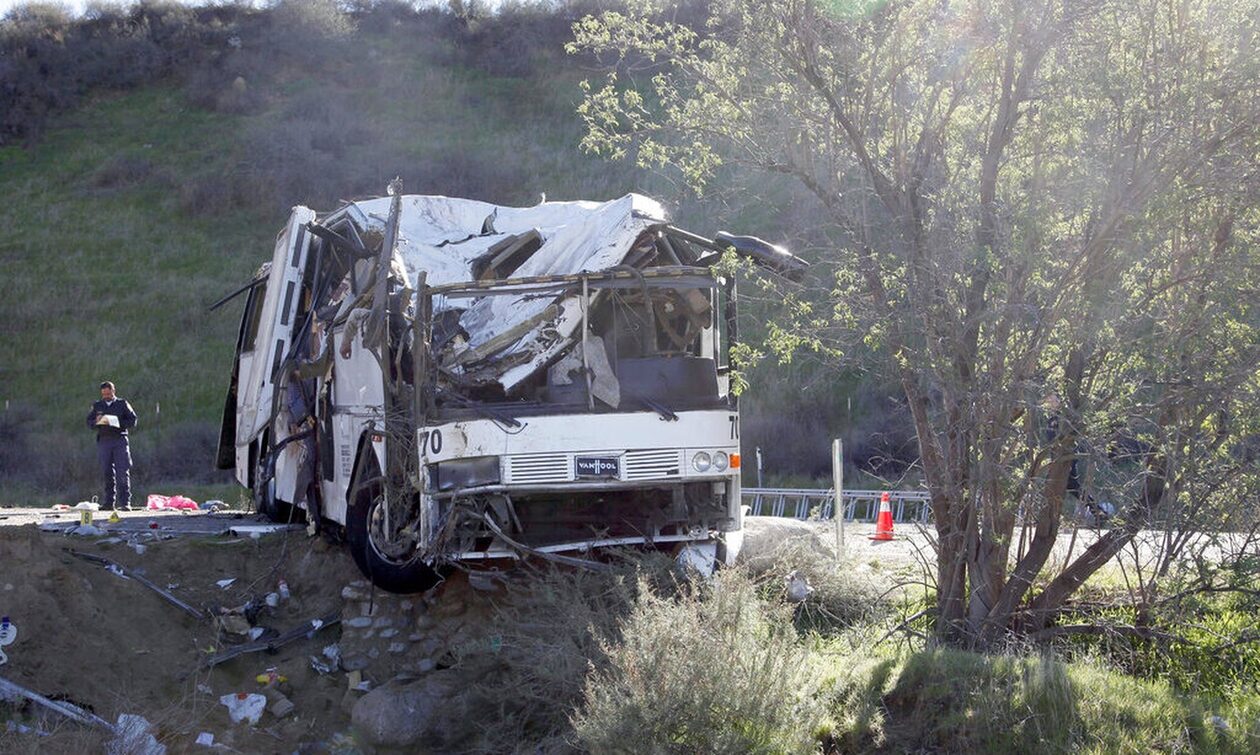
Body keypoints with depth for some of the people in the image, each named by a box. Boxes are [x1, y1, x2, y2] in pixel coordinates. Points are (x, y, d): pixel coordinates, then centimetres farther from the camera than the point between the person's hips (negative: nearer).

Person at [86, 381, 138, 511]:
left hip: (120, 440, -2)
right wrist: (97, 422, -12)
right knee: (107, 473, 3)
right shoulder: (97, 406, 15)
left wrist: (116, 423, -12)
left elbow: (132, 421, 2)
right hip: (104, 441, 2)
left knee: (123, 472, -8)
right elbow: (89, 423, 10)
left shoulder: (122, 404, 8)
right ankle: (109, 502, 6)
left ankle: (125, 502, -10)